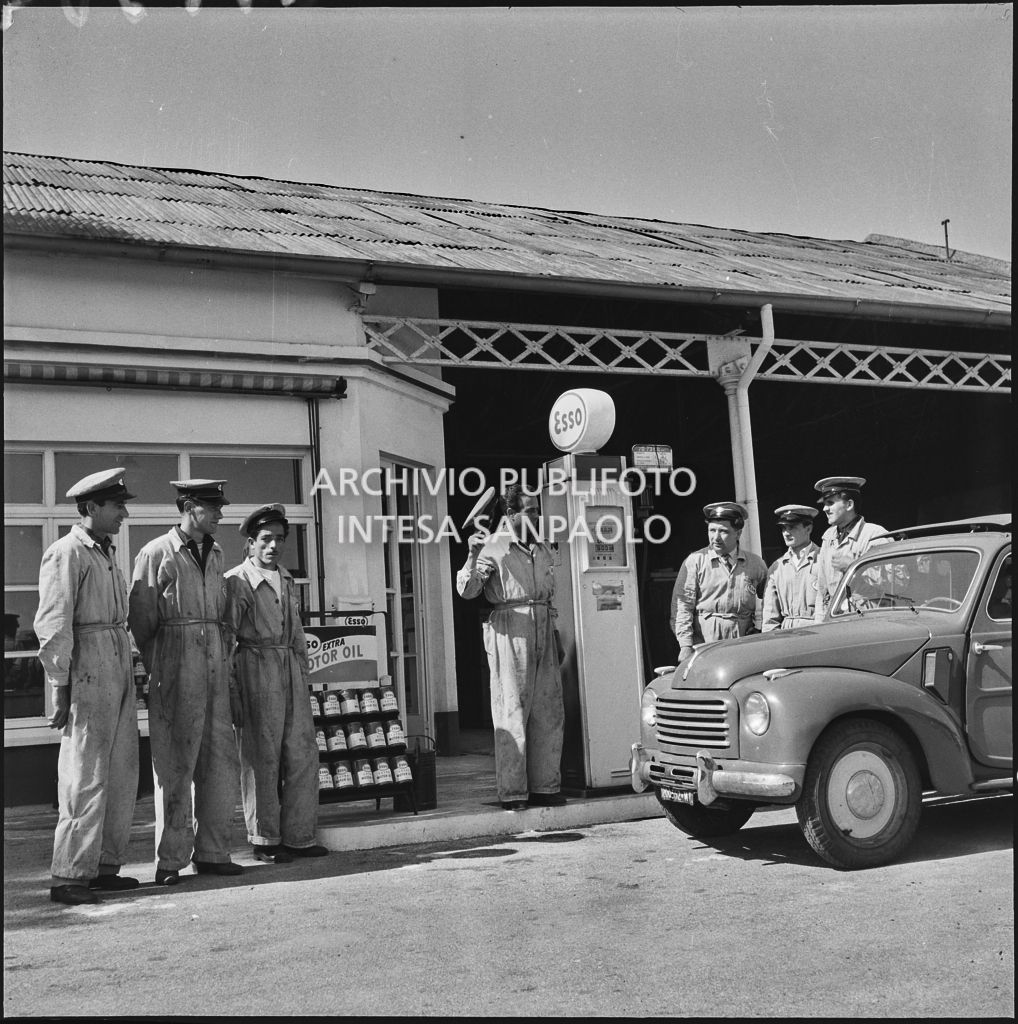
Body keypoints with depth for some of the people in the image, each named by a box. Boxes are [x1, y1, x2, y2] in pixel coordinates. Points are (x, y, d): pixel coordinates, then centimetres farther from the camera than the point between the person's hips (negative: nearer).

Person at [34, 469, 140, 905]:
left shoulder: (108, 554, 19)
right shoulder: (66, 553, -8)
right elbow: (53, 625, -13)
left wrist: (127, 671, 13)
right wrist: (60, 685, -16)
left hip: (119, 668, 9)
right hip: (87, 671, -9)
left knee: (122, 773, 12)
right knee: (86, 776, -5)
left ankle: (105, 866, 22)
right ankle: (68, 876, 3)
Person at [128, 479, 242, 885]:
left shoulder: (216, 554, 16)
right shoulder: (156, 554, -4)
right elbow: (141, 620, -2)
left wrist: (226, 662, 15)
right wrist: (159, 671, 1)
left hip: (216, 666, 6)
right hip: (176, 671, -6)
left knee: (221, 760, 7)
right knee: (175, 766, -1)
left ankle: (211, 852, 17)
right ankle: (170, 860, 8)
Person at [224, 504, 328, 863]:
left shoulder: (288, 581, 16)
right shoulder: (236, 581, -4)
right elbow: (225, 639, -6)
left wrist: (304, 678, 15)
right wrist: (232, 693, -10)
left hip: (290, 671, 6)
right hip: (255, 669, -6)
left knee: (303, 754, 5)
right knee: (261, 759, 1)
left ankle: (298, 836, 15)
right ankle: (264, 840, 12)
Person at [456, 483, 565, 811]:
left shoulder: (542, 549, 16)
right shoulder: (493, 547, -5)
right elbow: (467, 590, -15)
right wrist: (473, 556, -30)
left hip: (543, 629, 7)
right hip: (509, 631, -7)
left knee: (549, 713, 8)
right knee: (512, 712, -4)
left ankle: (544, 786, 18)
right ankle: (512, 791, 2)